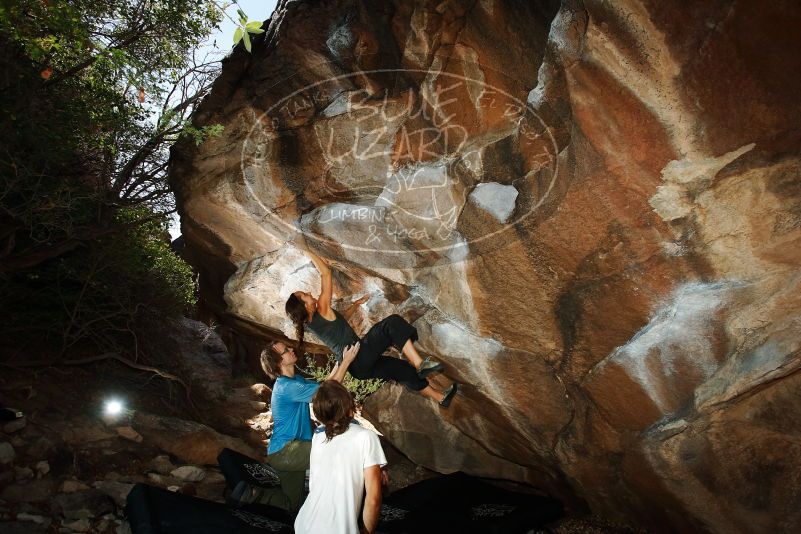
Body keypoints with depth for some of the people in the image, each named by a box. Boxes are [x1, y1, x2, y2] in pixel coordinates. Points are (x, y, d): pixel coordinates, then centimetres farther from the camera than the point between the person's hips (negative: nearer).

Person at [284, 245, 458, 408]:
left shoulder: (310, 323, 11)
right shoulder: (322, 312, -14)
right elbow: (326, 272, -16)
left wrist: (355, 304, 35)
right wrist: (308, 252, -8)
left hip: (356, 367, 9)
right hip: (359, 358, -9)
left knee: (403, 369, 16)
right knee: (392, 323, -18)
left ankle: (441, 397, 28)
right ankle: (419, 364, -23)